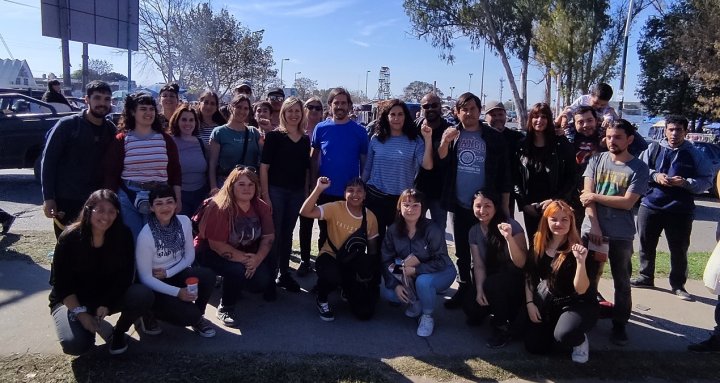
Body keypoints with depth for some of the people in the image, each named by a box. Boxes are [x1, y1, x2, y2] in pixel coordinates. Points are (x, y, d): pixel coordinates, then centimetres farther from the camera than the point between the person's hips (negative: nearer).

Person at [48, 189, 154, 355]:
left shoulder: (123, 235, -13)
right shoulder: (70, 238, -17)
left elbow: (125, 275, -10)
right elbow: (60, 283, -14)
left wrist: (106, 304, -20)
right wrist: (81, 314, -21)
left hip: (111, 296, 2)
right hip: (72, 301, -2)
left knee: (144, 296, -27)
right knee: (74, 344, -29)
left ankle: (119, 332, 2)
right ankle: (87, 324, 9)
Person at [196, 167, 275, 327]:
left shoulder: (261, 207, -6)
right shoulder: (220, 208, -23)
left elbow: (268, 237, -6)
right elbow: (216, 245, -25)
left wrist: (258, 258, -24)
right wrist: (245, 259, -28)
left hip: (247, 253, 6)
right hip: (212, 253, -5)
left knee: (263, 280, -16)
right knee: (238, 270, -34)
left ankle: (236, 285, 18)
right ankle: (225, 308, -7)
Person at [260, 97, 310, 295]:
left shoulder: (305, 139, 8)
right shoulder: (274, 135, -4)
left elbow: (306, 169, 12)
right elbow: (264, 167, -8)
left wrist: (307, 193, 6)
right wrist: (265, 195, -13)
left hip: (297, 193, 4)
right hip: (276, 190, -4)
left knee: (287, 233, 13)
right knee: (274, 233, 1)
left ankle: (284, 274, 24)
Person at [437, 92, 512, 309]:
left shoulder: (493, 137, -3)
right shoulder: (451, 134, 3)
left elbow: (504, 174, -1)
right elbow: (439, 162, -7)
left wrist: (505, 206, -3)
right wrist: (445, 143, -26)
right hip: (459, 205, 2)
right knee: (462, 251, 13)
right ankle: (464, 288, 26)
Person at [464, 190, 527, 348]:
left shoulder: (511, 226, -19)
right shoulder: (474, 231, -3)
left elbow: (520, 264, -25)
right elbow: (479, 266, -3)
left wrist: (509, 237, -39)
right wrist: (479, 290, -18)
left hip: (514, 280, -5)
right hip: (492, 279, 5)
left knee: (491, 284, -35)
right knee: (471, 308, -16)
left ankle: (503, 327, -11)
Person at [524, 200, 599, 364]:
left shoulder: (577, 249, -18)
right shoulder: (539, 245, -3)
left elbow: (581, 290, -24)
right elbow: (530, 277, 8)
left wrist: (581, 261, -36)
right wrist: (530, 303, -1)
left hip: (578, 305, -5)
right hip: (546, 305, 5)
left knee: (563, 336, -33)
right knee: (534, 346, -7)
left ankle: (580, 340, 3)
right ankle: (552, 328, 23)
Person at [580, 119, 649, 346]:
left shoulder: (639, 168, -4)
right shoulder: (597, 160, 3)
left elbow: (627, 202, -13)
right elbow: (587, 195, -4)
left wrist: (595, 196, -9)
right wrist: (595, 226, -12)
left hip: (621, 236, -2)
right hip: (591, 230, 2)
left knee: (622, 282, 9)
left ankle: (619, 325, 22)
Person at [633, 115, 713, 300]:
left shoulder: (695, 155, 1)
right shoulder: (653, 149, 4)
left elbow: (707, 181, 1)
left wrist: (685, 183, -15)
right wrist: (655, 176, -11)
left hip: (680, 211, -1)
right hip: (650, 206, 2)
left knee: (679, 250, 5)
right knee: (646, 245, 13)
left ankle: (678, 285, 21)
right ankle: (646, 277, 31)